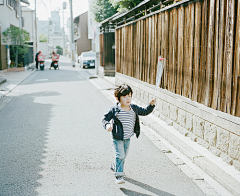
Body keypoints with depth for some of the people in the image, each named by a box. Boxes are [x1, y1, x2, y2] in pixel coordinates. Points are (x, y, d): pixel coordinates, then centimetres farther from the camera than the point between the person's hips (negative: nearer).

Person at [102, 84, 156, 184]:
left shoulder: (134, 108, 1)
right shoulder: (114, 110, -13)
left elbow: (144, 112, 14)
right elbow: (105, 118, -7)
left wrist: (151, 105, 0)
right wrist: (107, 125, -26)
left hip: (127, 138, 6)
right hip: (117, 138, -6)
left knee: (124, 155, 19)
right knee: (120, 155, -11)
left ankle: (115, 166, 46)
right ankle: (119, 175, -3)